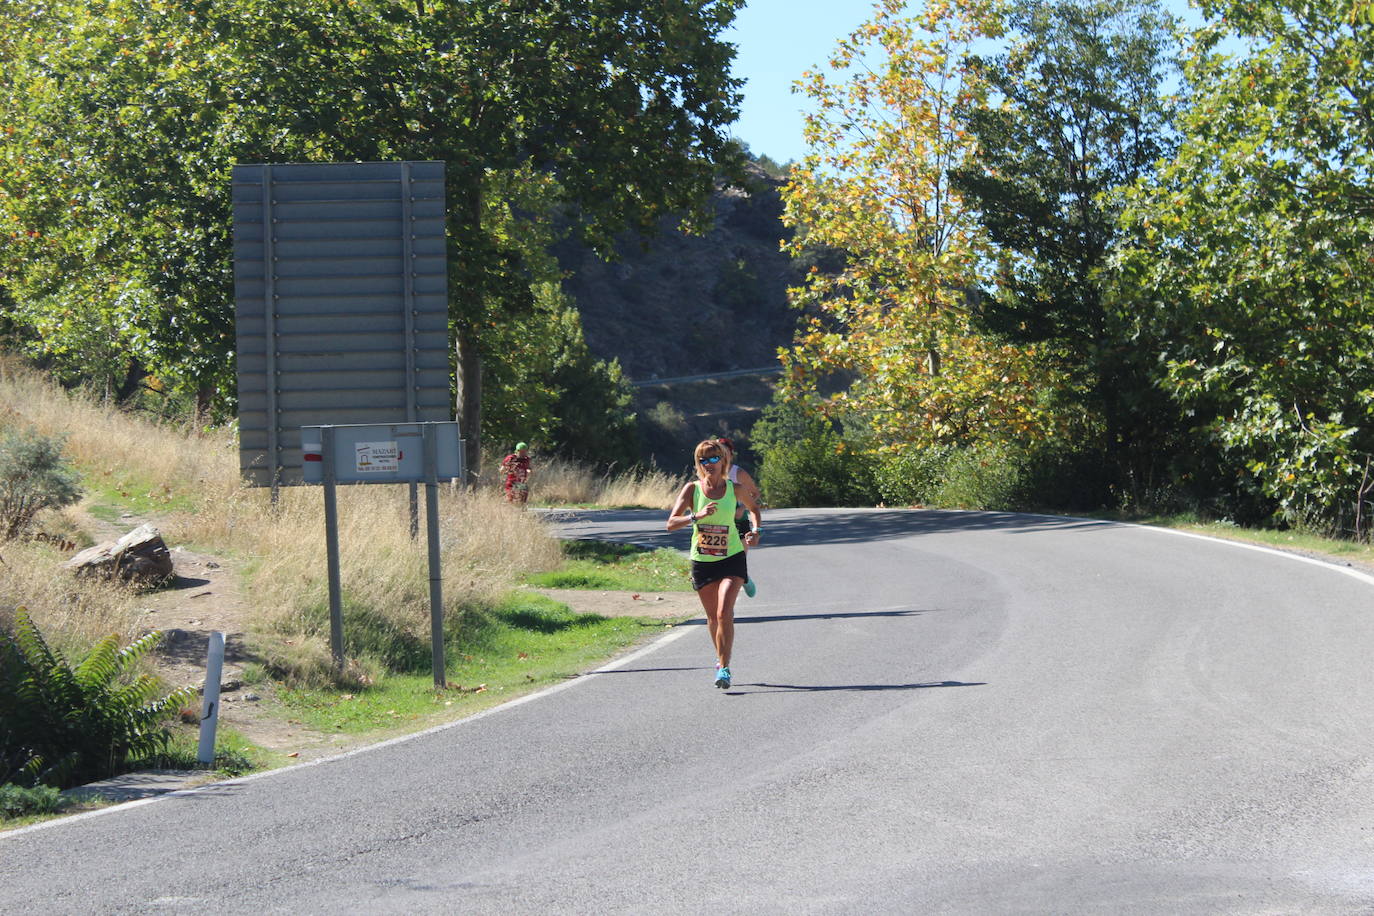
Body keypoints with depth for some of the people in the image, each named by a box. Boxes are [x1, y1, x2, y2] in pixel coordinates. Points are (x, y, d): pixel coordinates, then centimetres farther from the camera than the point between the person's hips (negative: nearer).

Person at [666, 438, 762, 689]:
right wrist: (696, 516, -27)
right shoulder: (692, 489, -5)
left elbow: (754, 508, 19)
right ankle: (721, 658, 36)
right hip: (702, 562, 2)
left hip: (731, 559, -2)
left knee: (724, 613, -18)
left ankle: (724, 667, -14)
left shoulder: (734, 490, -3)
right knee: (713, 616, 12)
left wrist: (756, 531, 2)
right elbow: (671, 523, -12)